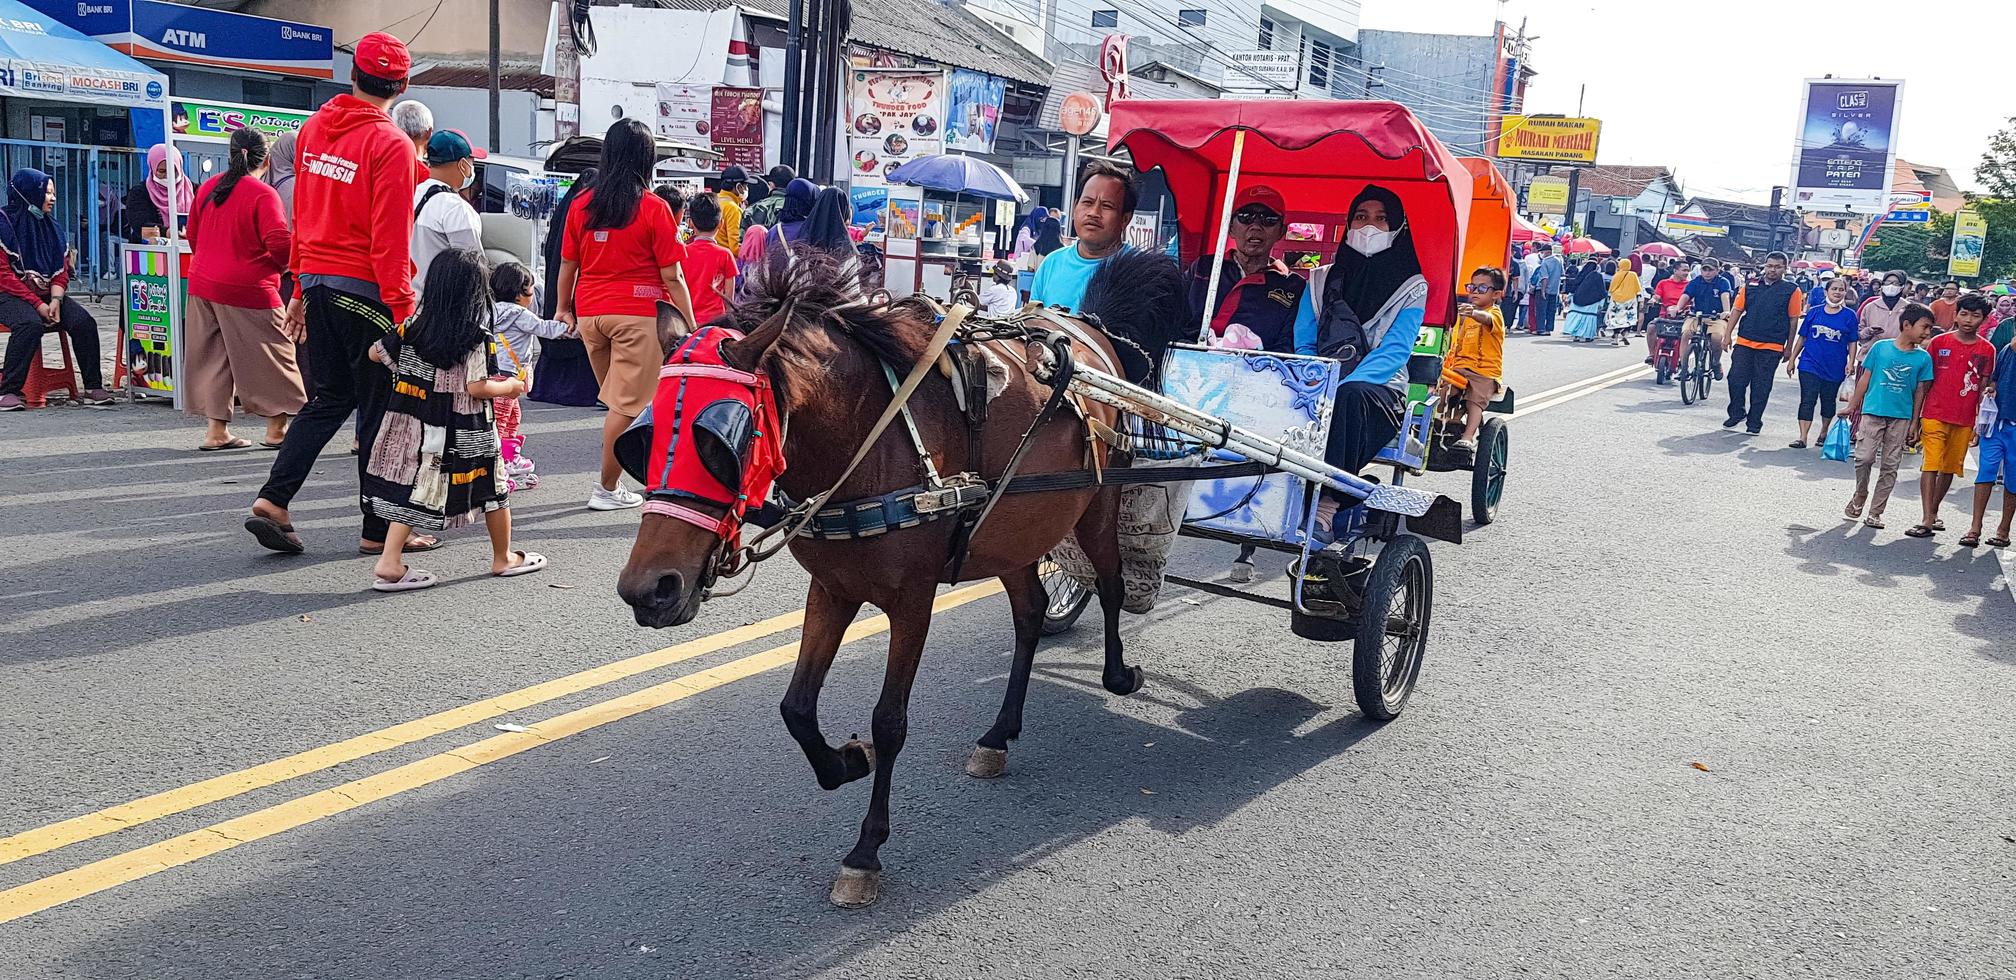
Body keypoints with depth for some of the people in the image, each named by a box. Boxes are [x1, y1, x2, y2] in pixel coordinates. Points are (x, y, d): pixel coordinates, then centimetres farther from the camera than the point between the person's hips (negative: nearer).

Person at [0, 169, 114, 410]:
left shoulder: (52, 227, 14)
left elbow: (61, 272, 11)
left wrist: (55, 300, -9)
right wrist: (38, 304, -18)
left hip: (48, 295, 6)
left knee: (84, 321, -19)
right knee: (30, 324, -35)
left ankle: (93, 388, -15)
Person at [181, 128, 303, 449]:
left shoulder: (208, 187, 8)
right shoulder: (263, 194, -14)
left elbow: (192, 233, 17)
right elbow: (279, 242, -23)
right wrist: (283, 264, -3)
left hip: (202, 285, 7)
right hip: (248, 290, -7)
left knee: (213, 357, 12)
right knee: (272, 356, 5)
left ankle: (216, 431, 14)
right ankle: (276, 430, 8)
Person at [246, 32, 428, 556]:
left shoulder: (314, 129, 9)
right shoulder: (391, 145, -13)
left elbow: (302, 214, 14)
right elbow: (391, 239, -17)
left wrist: (302, 288, 20)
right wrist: (401, 310, -14)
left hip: (317, 281, 7)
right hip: (366, 291, -7)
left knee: (328, 398, 18)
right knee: (380, 410, 3)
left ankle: (272, 500, 8)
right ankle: (380, 530, 11)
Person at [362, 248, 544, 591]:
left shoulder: (413, 326, 1)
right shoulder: (478, 337, -14)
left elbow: (376, 353, 10)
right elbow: (476, 388, -20)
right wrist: (512, 386, -3)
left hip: (413, 425, 4)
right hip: (463, 434, -4)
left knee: (412, 487, 8)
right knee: (492, 485, 13)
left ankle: (390, 562, -3)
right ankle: (503, 557, 27)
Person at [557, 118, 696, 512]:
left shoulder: (582, 204, 5)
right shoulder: (653, 208, -8)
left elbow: (567, 264, 12)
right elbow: (672, 277, -8)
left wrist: (564, 308, 27)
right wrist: (690, 325, -3)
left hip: (589, 313, 5)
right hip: (638, 314, -5)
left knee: (617, 400, 18)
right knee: (627, 404, 2)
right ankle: (607, 488, 6)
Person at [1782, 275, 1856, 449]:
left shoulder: (1849, 315, 0)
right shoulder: (1814, 311, 1)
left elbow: (1852, 342, 2)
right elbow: (1802, 337, 7)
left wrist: (1850, 363, -8)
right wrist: (1792, 359, 6)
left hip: (1834, 368, 1)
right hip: (1810, 364, -1)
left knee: (1828, 401, 15)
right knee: (1807, 400, -8)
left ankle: (1824, 433, 32)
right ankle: (1803, 437, -11)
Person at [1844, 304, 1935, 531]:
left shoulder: (1923, 358, 2)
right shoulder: (1880, 347, -2)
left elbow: (1920, 391, 7)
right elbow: (1865, 379, 5)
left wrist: (1914, 422, 6)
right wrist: (1853, 406, 6)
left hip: (1901, 417, 2)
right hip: (1873, 411, -2)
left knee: (1890, 466, 4)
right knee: (1864, 458, -8)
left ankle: (1875, 512, 12)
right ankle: (1859, 497, 18)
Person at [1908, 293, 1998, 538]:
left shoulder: (1987, 350, 4)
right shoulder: (1939, 342, 0)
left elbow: (1984, 389, 7)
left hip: (1965, 421, 2)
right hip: (1935, 415, -2)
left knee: (1950, 469, 10)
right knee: (1931, 466, -8)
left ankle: (1934, 511, 25)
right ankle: (1927, 520, -10)